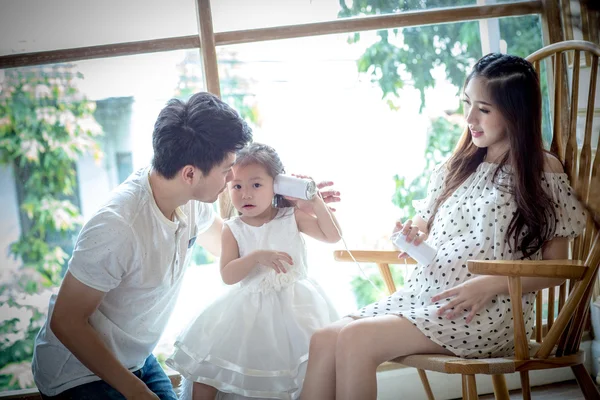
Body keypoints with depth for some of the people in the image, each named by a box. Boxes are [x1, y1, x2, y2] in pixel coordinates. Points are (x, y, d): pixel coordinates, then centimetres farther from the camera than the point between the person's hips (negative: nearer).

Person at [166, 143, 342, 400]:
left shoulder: (293, 217, 0)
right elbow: (228, 275, -11)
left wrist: (316, 203, -13)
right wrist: (257, 256, -26)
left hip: (293, 305, 0)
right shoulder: (233, 230, -2)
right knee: (207, 368, -3)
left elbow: (332, 236, -3)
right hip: (249, 309, 1)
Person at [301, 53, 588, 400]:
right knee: (324, 340, -16)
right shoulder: (457, 167, 16)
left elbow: (555, 269, -3)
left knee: (355, 339, -25)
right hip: (424, 293, 6)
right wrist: (414, 239, -1)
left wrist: (491, 284, -16)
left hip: (489, 311, -6)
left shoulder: (543, 172, -1)